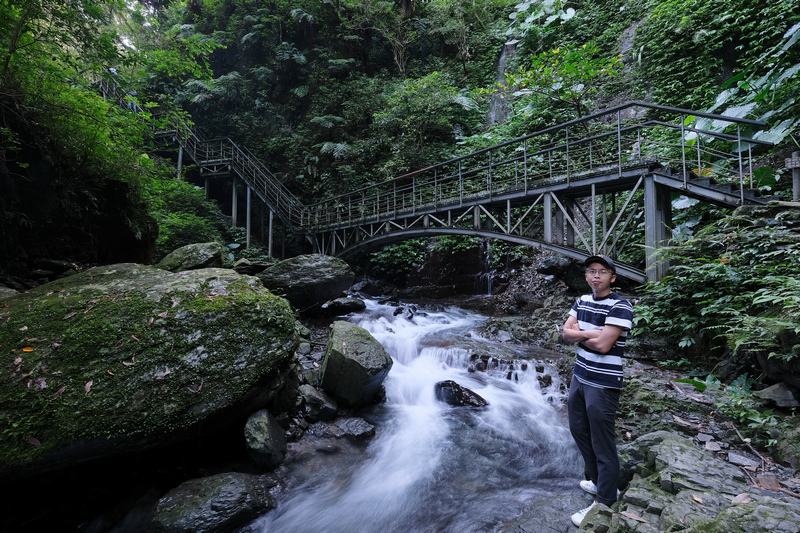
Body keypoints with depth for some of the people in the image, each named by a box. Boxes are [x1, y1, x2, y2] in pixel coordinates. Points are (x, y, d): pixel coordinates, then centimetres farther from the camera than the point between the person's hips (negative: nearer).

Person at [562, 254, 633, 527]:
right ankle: (597, 480, 43)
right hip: (579, 377, 8)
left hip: (603, 384, -8)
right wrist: (591, 333, -15)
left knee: (602, 443, 4)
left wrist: (580, 333, -9)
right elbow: (567, 333, 0)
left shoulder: (620, 307, -17)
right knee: (579, 430, 21)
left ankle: (604, 502, 22)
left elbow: (603, 345, -24)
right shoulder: (582, 301, 6)